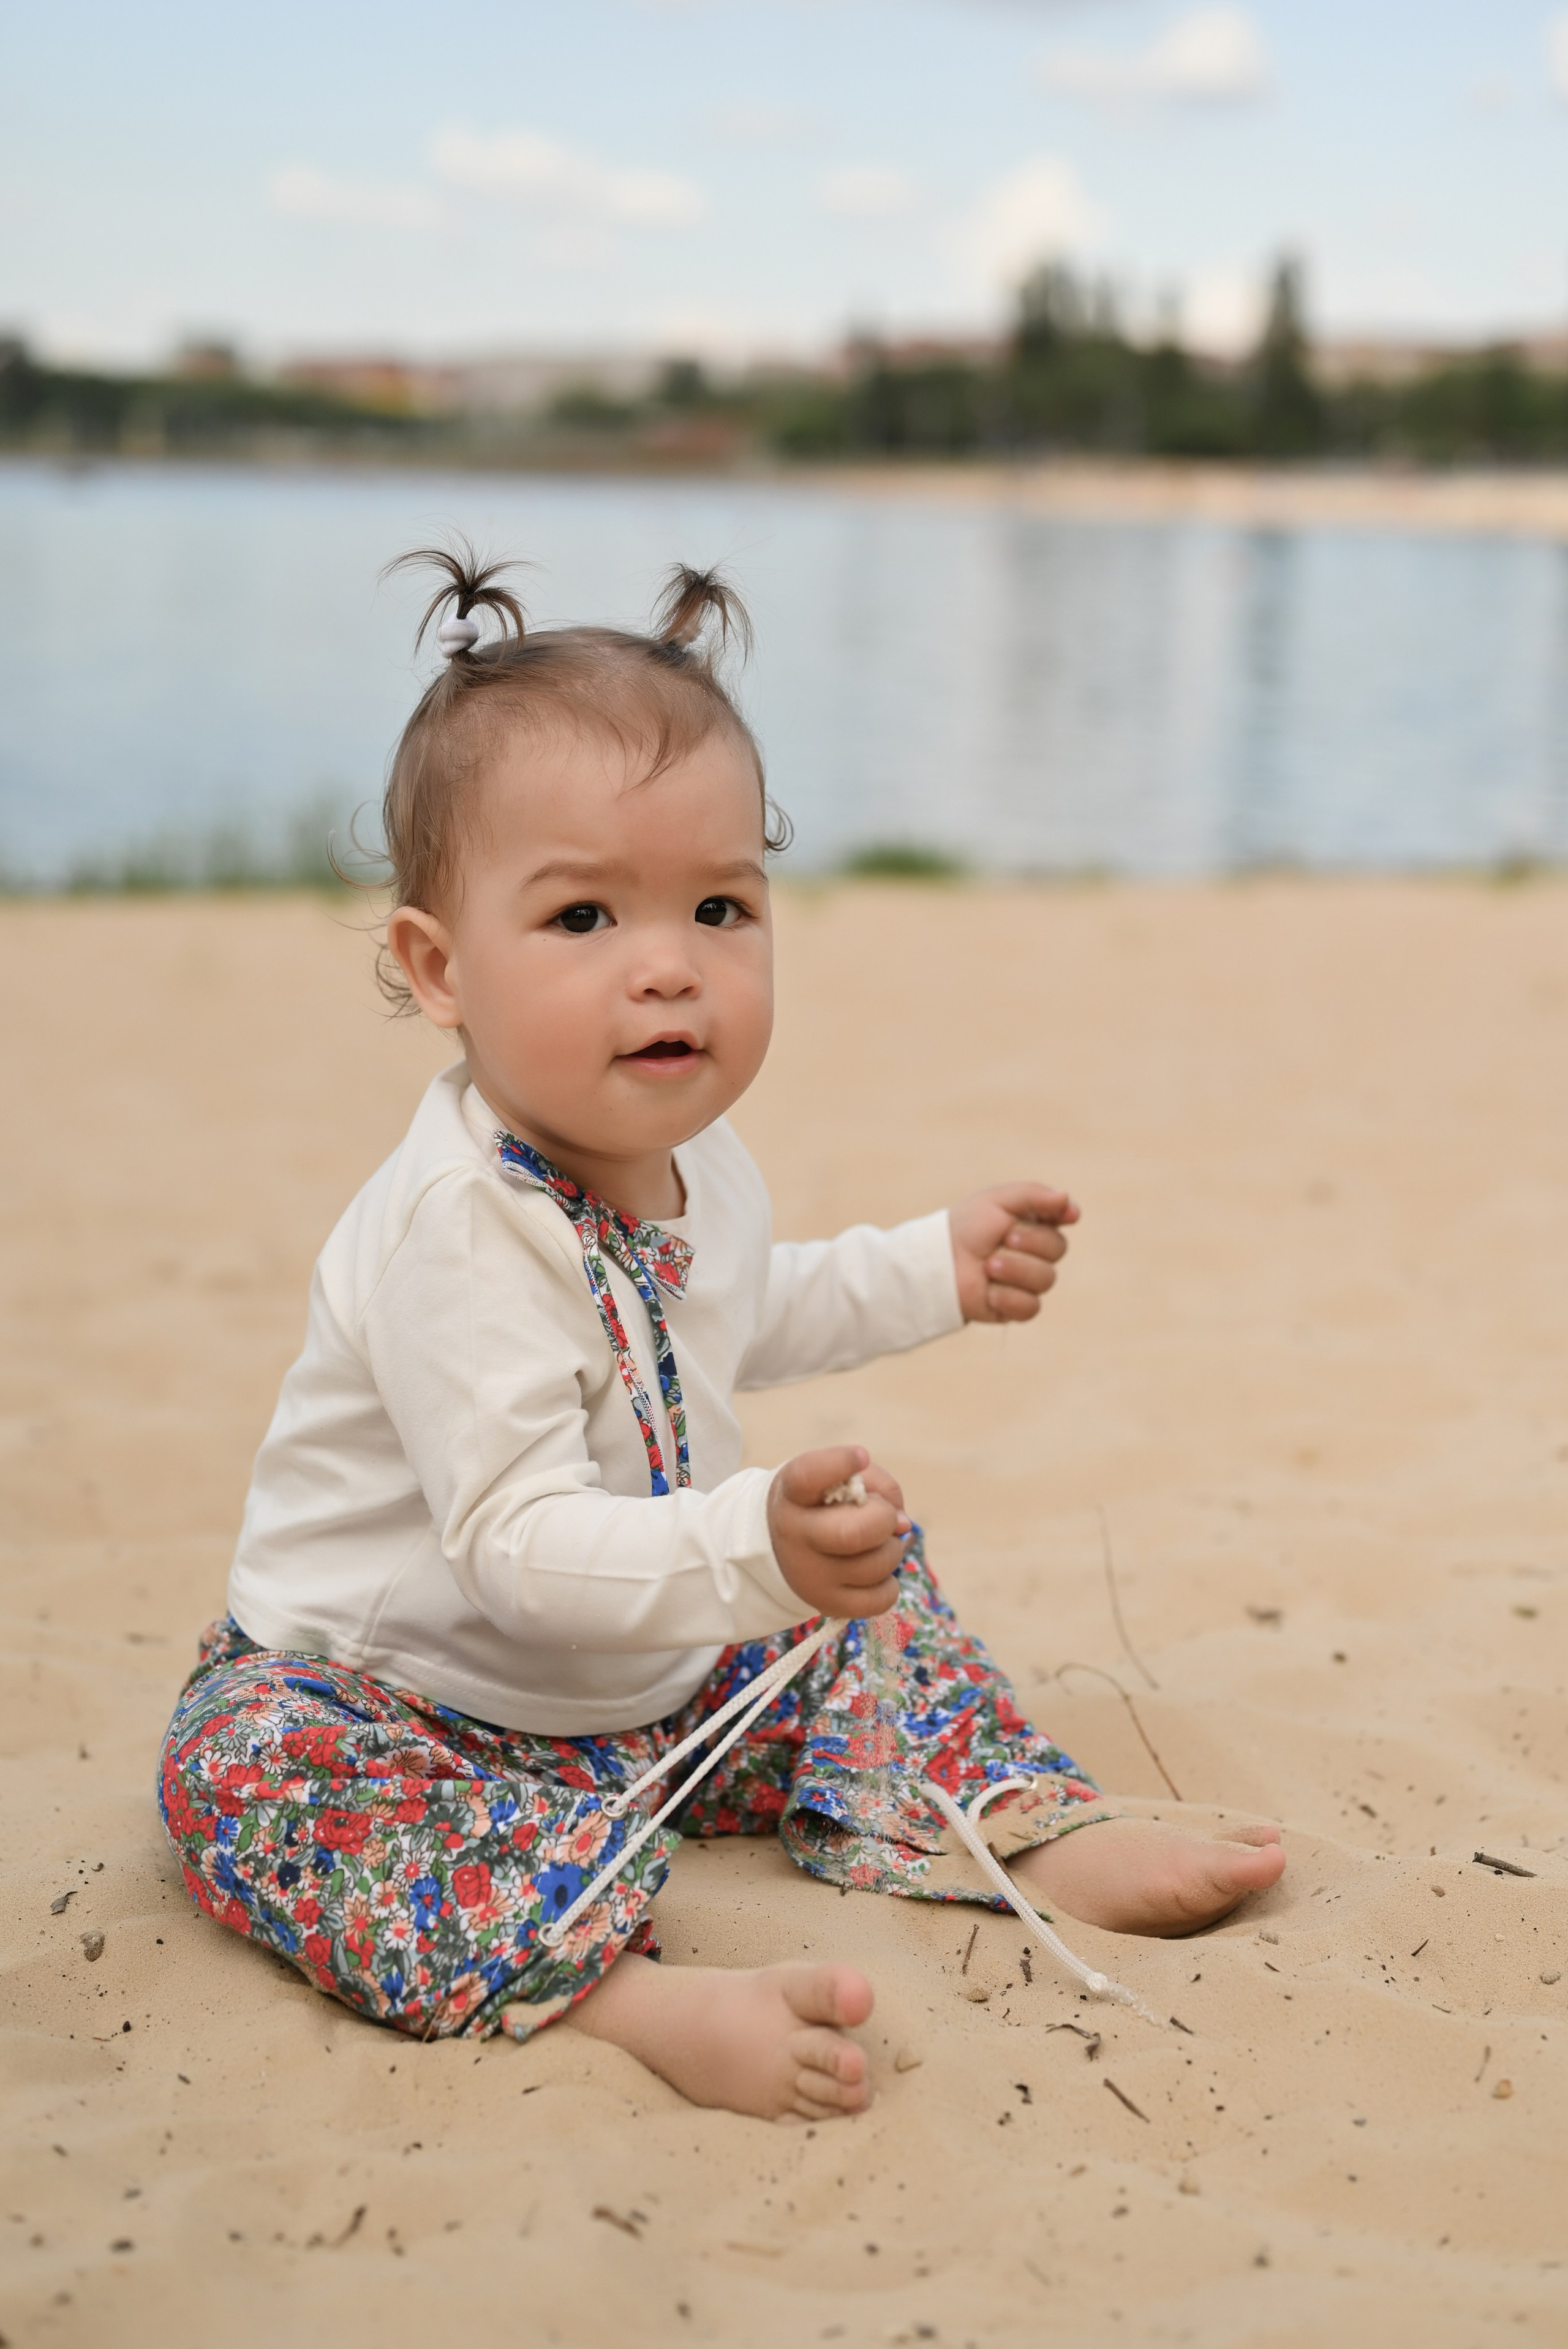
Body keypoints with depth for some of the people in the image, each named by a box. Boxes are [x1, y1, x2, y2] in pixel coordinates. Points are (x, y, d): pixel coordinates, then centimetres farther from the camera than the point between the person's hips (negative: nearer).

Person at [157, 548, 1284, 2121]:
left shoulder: (690, 1158, -4)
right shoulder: (457, 1231, -33)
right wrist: (751, 1552, -52)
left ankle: (1037, 1833, 8)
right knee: (248, 1767, -35)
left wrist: (939, 1270, 17)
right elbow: (515, 1544, -38)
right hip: (402, 1686, -8)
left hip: (654, 1665, 8)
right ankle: (628, 1992, -46)